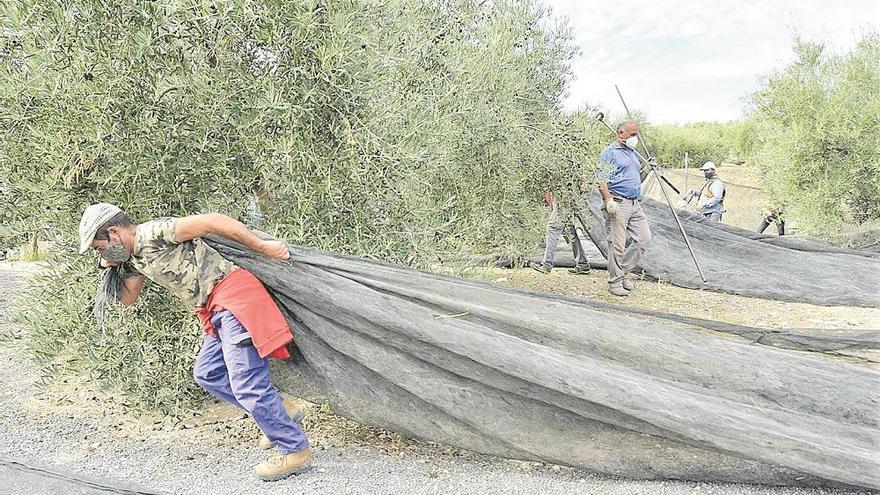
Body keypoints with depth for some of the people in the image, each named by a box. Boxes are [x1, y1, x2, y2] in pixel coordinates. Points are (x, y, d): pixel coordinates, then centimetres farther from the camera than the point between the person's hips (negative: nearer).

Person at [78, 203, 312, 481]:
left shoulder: (153, 233, -11)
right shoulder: (133, 258, 19)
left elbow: (212, 221, -16)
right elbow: (126, 298, 35)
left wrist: (262, 247, -15)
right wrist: (109, 267, 20)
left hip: (233, 293, -10)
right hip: (216, 311, 10)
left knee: (246, 382, -11)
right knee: (206, 374, 16)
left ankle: (295, 451, -2)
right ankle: (279, 411, 19)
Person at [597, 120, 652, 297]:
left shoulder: (633, 154, 22)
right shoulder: (609, 152, -4)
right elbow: (601, 179, -12)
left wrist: (646, 170, 10)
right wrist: (608, 199, -22)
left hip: (635, 204, 8)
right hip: (618, 204, -8)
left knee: (644, 238, 1)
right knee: (617, 245, -5)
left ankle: (625, 269, 17)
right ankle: (615, 282, 3)